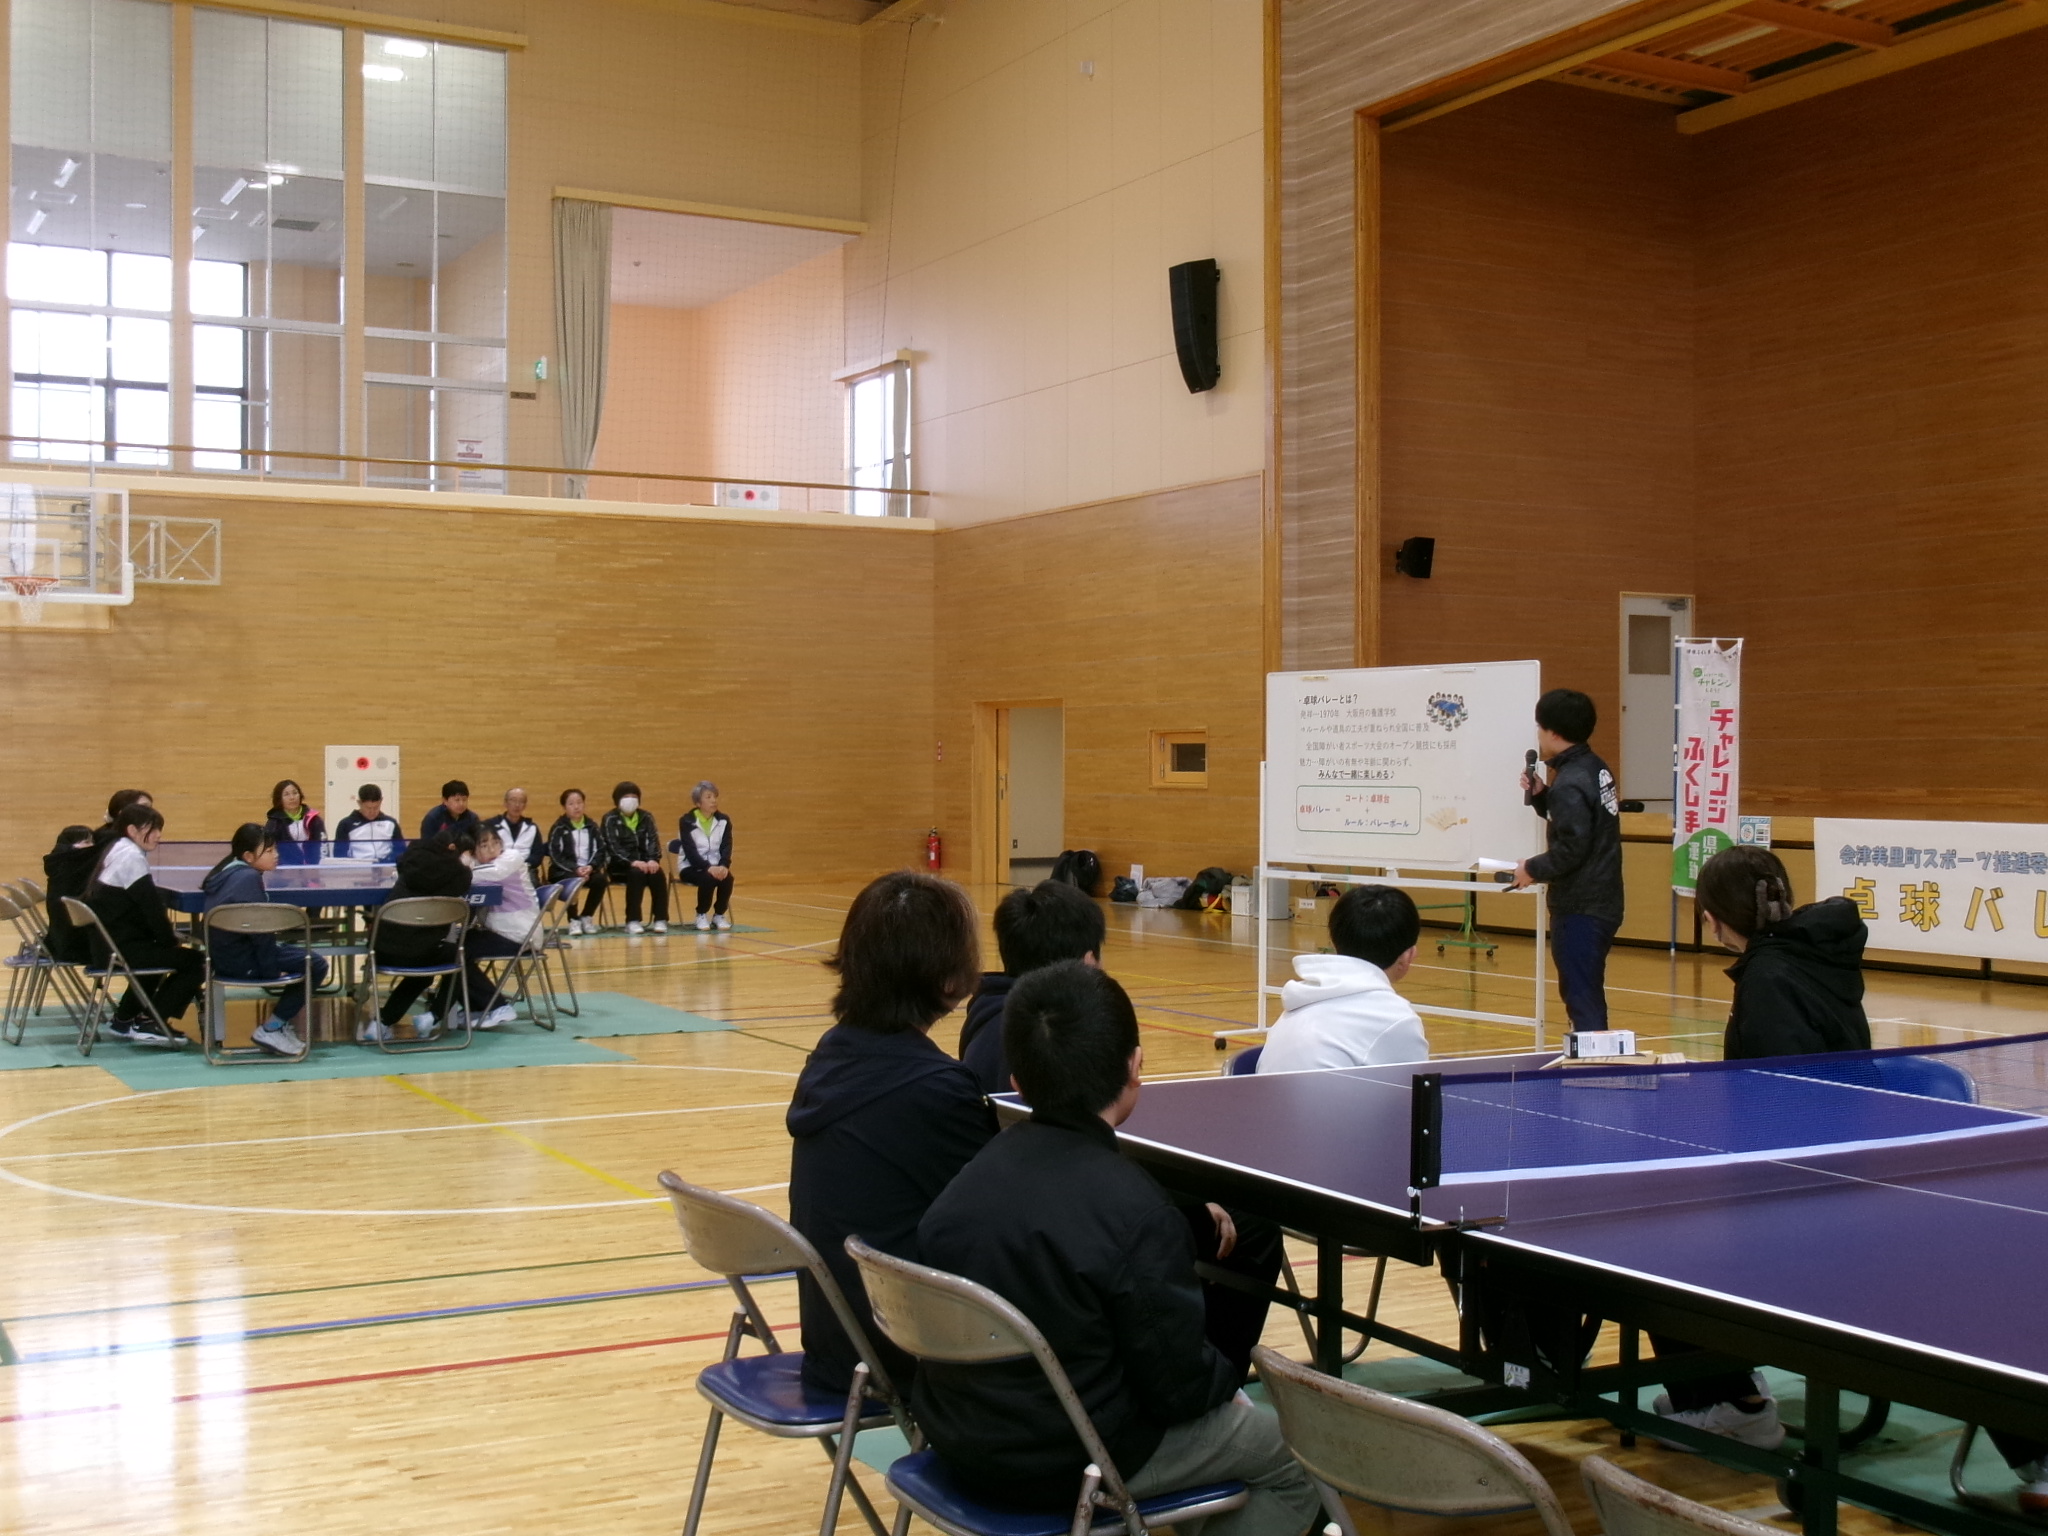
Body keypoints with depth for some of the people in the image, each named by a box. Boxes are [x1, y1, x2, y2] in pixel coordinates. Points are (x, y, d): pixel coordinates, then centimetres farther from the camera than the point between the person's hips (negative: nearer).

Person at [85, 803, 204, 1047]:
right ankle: (151, 1025, -5)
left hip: (110, 942, 11)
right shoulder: (131, 856, -16)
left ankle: (124, 1020, 37)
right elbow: (151, 906, -18)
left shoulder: (117, 850, 15)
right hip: (121, 946, -11)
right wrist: (171, 941, -6)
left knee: (158, 951, 36)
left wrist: (168, 940, 8)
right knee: (194, 961, -10)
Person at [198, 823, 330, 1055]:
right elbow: (260, 930, -21)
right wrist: (272, 972, -13)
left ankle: (282, 1021, 20)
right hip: (241, 960, -10)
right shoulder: (249, 878, -18)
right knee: (316, 965, -8)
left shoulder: (228, 871, 11)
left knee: (305, 955, 23)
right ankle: (271, 1030, -4)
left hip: (224, 954, 10)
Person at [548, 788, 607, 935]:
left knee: (601, 879, -27)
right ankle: (573, 920, -15)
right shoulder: (559, 828, -1)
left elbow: (600, 851, 4)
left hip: (589, 869, 3)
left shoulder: (592, 826, 10)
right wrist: (575, 869, -22)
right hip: (563, 871, -3)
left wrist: (590, 867, -16)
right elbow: (556, 856, -9)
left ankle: (586, 917, -6)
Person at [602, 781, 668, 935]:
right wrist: (632, 862, -31)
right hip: (620, 865, -3)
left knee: (658, 874, -28)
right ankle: (632, 921, -30)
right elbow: (613, 847, -14)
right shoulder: (610, 819, -2)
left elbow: (653, 840, 0)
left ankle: (661, 919, -23)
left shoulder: (646, 817, 11)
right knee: (637, 873, -35)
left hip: (644, 862, 3)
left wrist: (653, 860, -22)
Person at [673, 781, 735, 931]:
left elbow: (726, 847, -5)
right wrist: (708, 868, -31)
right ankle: (701, 915, -10)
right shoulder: (687, 822, -9)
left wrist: (724, 866, -26)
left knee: (727, 877, -29)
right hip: (691, 868, -3)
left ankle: (719, 914, -6)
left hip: (716, 867, 3)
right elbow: (690, 852, -17)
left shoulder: (724, 820, 3)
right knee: (708, 878, -34)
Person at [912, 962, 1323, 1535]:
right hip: (1072, 1465, -7)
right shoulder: (1136, 1212, -25)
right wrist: (1227, 1378, 4)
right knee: (1297, 1462, 16)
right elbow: (1176, 1386, -18)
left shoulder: (970, 1178, -6)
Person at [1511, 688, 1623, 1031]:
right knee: (1590, 1000, 19)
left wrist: (1532, 869, -10)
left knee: (1581, 1000, -5)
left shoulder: (1570, 783, -19)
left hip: (1580, 910, -10)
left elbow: (1570, 850, -24)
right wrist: (1539, 795, 7)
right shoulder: (1596, 770, 9)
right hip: (1602, 903, 10)